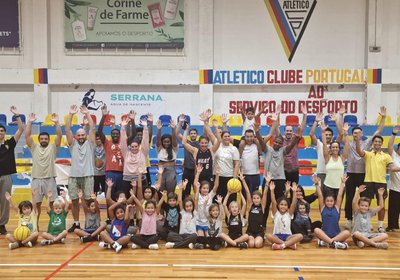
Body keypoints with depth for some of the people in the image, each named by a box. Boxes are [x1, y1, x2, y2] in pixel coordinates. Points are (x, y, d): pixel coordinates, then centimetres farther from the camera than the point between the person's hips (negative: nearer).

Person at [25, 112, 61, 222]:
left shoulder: (53, 148, 6)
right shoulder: (34, 147, 10)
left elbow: (59, 135, -7)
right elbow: (27, 136, -1)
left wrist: (57, 122, -17)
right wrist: (29, 122, -9)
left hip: (50, 179, -1)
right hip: (36, 179, 1)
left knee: (53, 203, 1)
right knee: (36, 203, 7)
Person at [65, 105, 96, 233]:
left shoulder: (90, 144, 8)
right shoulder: (73, 144, 12)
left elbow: (92, 129, -3)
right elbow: (67, 130, 2)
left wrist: (87, 114, -7)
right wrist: (71, 114, -5)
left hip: (87, 176, -2)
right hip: (74, 176, 2)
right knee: (74, 201, 6)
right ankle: (76, 223, 17)